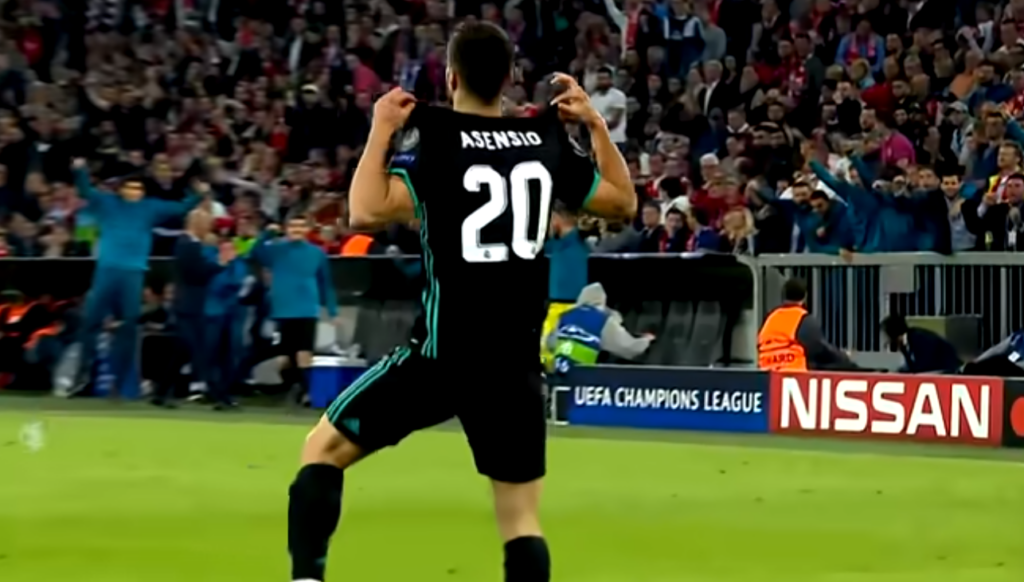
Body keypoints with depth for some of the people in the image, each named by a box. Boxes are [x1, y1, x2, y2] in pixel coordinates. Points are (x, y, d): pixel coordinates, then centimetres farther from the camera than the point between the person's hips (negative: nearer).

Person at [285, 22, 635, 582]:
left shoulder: (432, 137, -7)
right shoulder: (548, 140, 6)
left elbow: (367, 213, -20)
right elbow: (624, 202, 19)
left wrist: (381, 131, -9)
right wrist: (595, 123, 24)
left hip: (442, 354, -3)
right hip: (516, 364, 3)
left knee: (323, 448, 12)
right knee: (521, 516, 9)